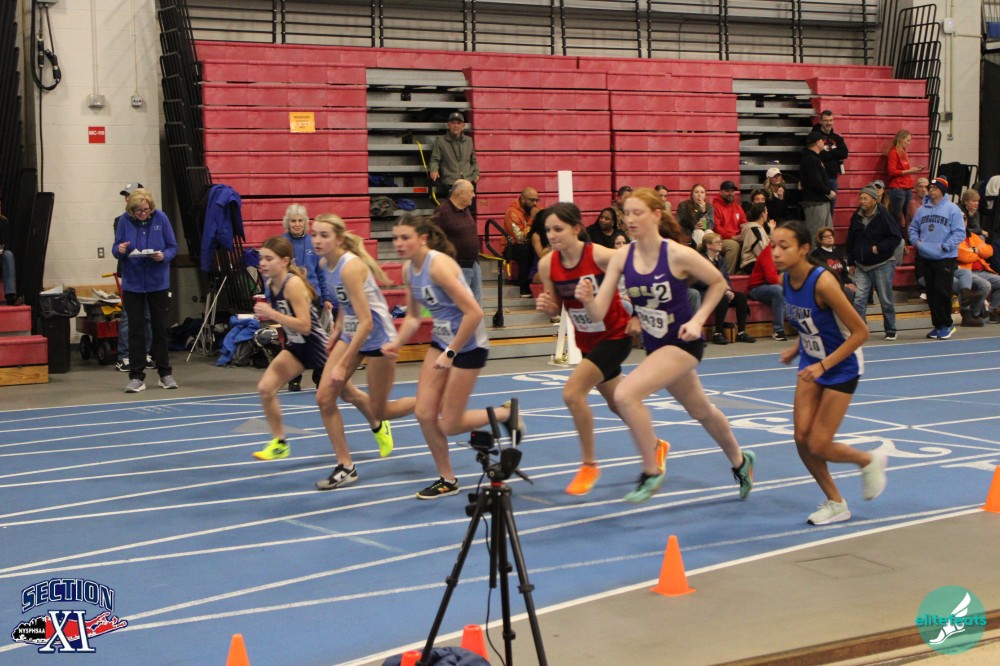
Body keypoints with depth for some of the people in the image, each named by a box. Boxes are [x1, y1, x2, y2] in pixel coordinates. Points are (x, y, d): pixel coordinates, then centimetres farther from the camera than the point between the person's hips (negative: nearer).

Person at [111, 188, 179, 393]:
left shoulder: (161, 218, -7)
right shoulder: (124, 221, -5)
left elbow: (173, 247, -2)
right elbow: (116, 249, 0)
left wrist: (164, 256, -23)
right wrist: (120, 250, -24)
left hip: (158, 283, 0)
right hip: (133, 283, 0)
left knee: (160, 328, 8)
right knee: (135, 330, 3)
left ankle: (165, 374, 20)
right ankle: (136, 377, 9)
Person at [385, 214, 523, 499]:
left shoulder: (439, 264, -24)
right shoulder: (408, 268, 1)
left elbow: (474, 313, -28)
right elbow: (413, 317, 10)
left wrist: (452, 352, -22)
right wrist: (397, 343, -8)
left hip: (468, 345, -8)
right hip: (441, 341, 8)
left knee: (448, 425, -3)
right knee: (424, 414, 0)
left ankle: (506, 414, 21)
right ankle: (447, 480, 18)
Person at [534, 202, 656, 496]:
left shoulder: (601, 256, -26)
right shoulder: (547, 265, -10)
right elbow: (556, 308, 3)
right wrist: (546, 305, -19)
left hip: (614, 336, -6)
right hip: (587, 341, 6)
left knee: (572, 393, -21)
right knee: (617, 403, 21)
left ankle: (589, 465, -3)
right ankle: (655, 445, 48)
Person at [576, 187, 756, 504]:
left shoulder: (678, 255, -21)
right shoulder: (622, 257, -8)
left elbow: (718, 283, -4)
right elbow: (599, 313, -13)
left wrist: (697, 320, -14)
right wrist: (587, 299, -35)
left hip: (682, 343, -6)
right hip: (655, 346, 6)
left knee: (626, 394, -25)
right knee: (701, 411, 24)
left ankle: (652, 471, -8)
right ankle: (740, 461, 50)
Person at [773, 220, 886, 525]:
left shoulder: (823, 282, -29)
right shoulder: (787, 279, -6)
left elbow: (860, 332, -25)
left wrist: (823, 365, -28)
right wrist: (796, 349, 0)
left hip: (842, 368, -7)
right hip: (811, 364, 7)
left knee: (818, 446, -5)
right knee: (802, 438, -2)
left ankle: (869, 460, 26)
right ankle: (836, 503, 17)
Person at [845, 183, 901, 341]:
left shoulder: (883, 216, -11)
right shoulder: (856, 217, 5)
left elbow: (895, 238, -10)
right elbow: (850, 241, 13)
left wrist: (879, 248, -19)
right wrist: (851, 262, 12)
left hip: (882, 265, -4)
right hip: (861, 267, 4)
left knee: (886, 300, 5)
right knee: (859, 298, -5)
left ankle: (891, 331, 19)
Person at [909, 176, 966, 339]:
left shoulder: (952, 209, -6)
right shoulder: (922, 209, 10)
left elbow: (959, 233, -9)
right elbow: (913, 228, 19)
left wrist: (945, 246, -18)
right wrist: (915, 241, 0)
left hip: (946, 258, -5)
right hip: (925, 258, 5)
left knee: (942, 291, -9)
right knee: (931, 293, 8)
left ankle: (946, 324, 5)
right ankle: (937, 324, 18)